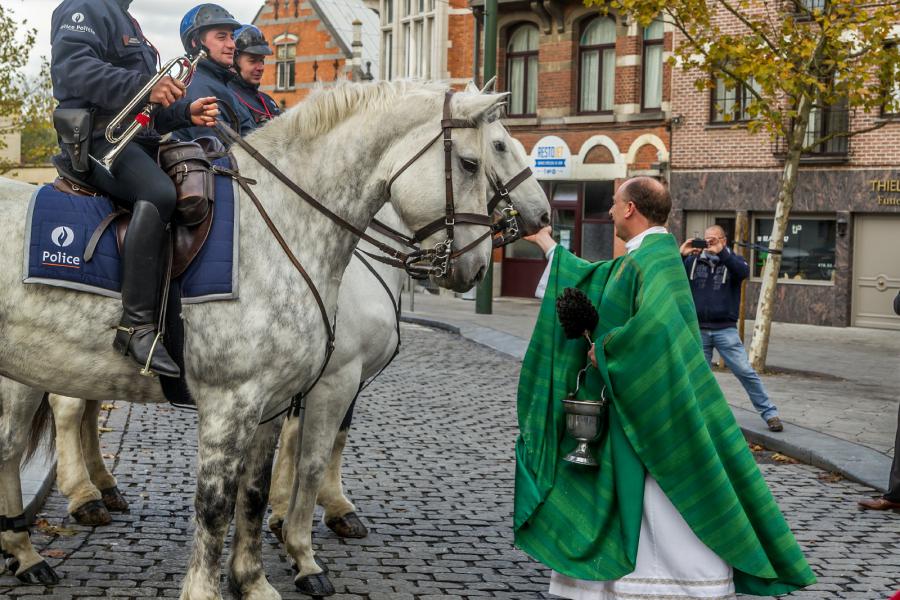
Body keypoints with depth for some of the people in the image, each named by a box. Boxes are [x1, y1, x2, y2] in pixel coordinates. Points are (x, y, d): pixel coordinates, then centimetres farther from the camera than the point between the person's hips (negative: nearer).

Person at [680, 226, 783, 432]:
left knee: (745, 372, -6)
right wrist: (680, 255, -16)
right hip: (698, 330, 2)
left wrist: (720, 252, -27)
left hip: (725, 330, -2)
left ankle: (769, 413, 1)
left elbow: (744, 272, -17)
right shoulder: (693, 261, 9)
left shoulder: (733, 260, 5)